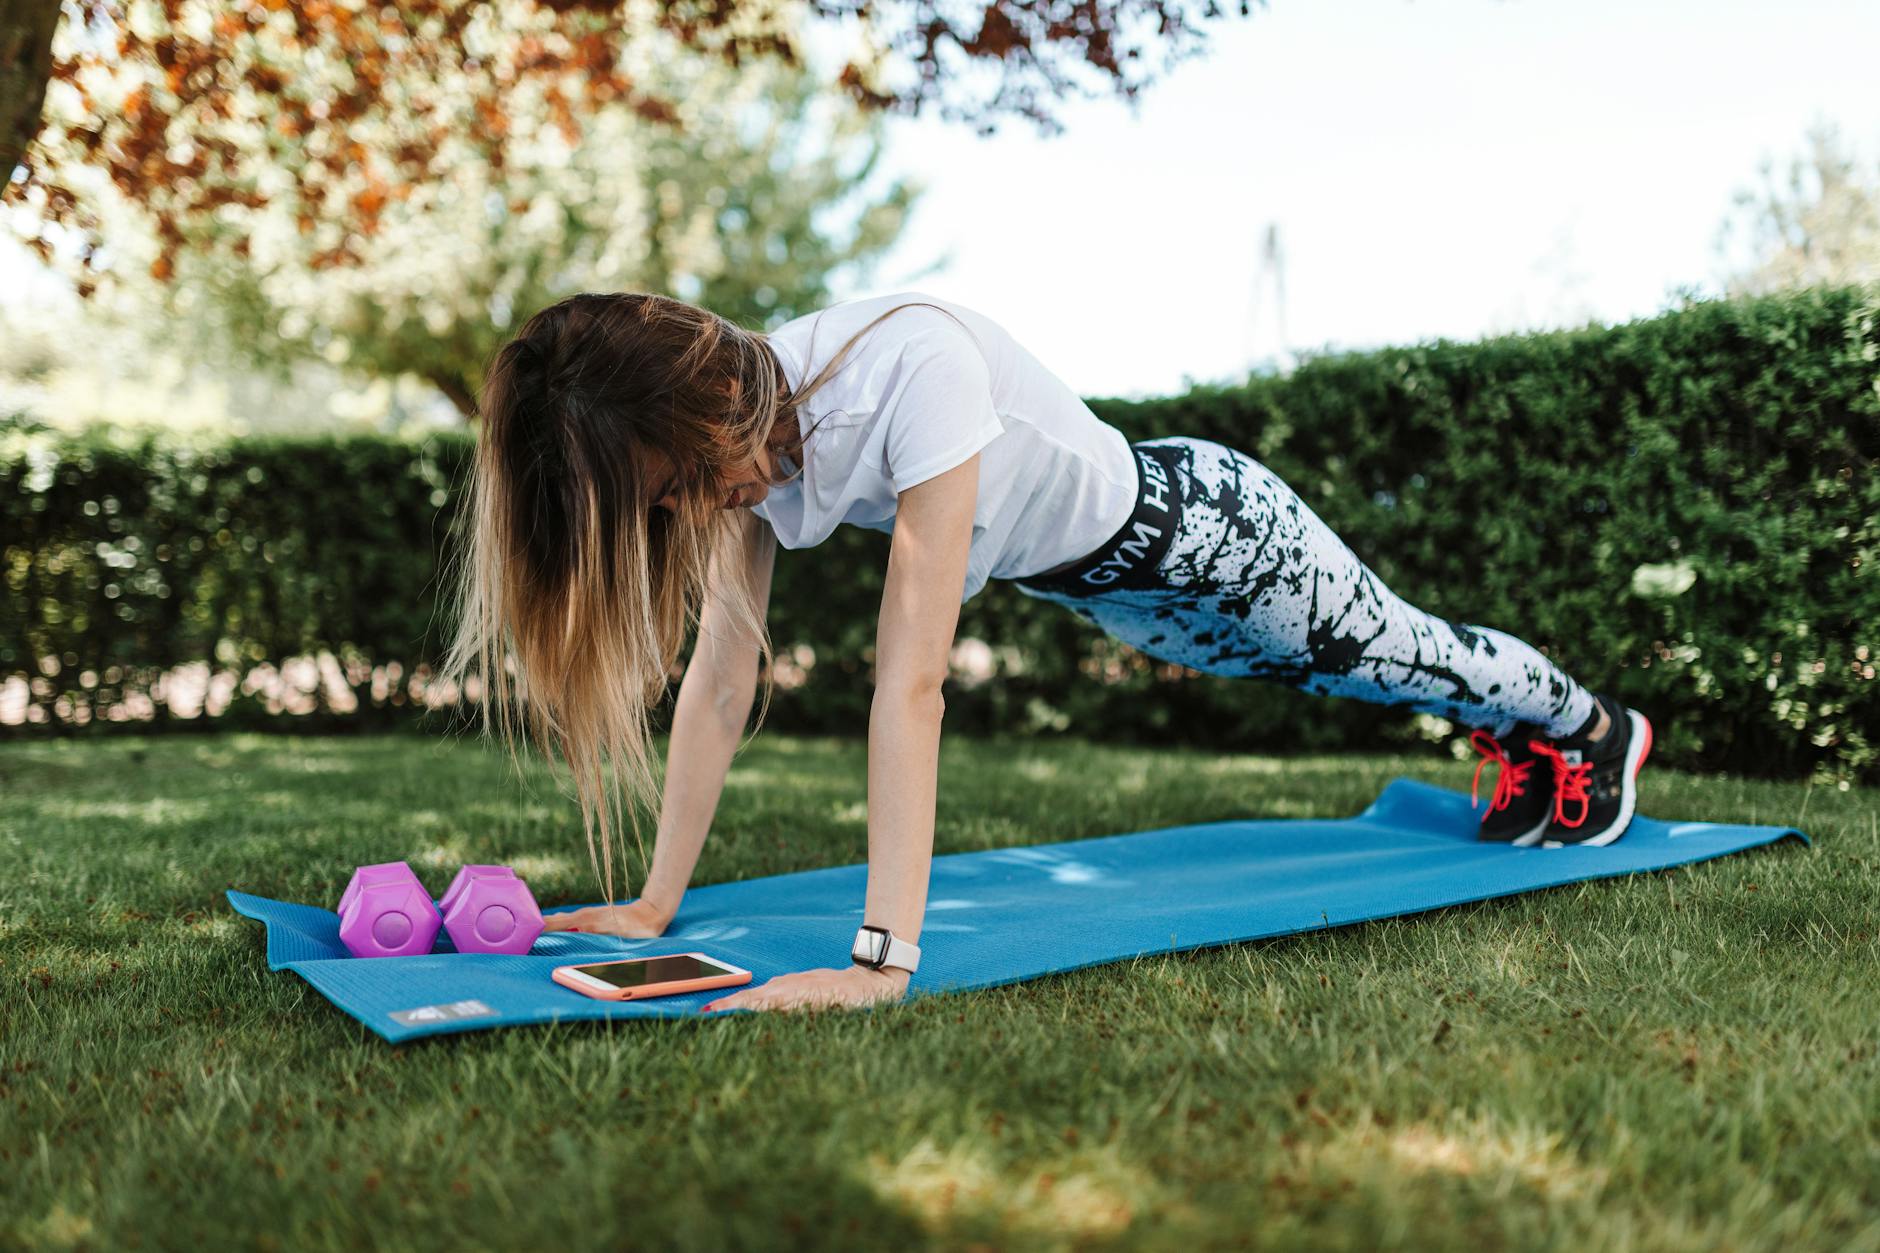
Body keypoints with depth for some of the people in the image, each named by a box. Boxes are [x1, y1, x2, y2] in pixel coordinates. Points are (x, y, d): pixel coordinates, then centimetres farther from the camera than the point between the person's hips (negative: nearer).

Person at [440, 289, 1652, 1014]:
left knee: (1395, 658, 19)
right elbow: (722, 677, -17)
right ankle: (1527, 741, 61)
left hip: (1193, 523, -6)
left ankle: (1596, 730, 53)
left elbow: (913, 679, -47)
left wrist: (882, 959, -47)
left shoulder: (911, 366, -43)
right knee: (1356, 674, 30)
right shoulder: (739, 428, -20)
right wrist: (656, 903, -17)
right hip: (1085, 581, 7)